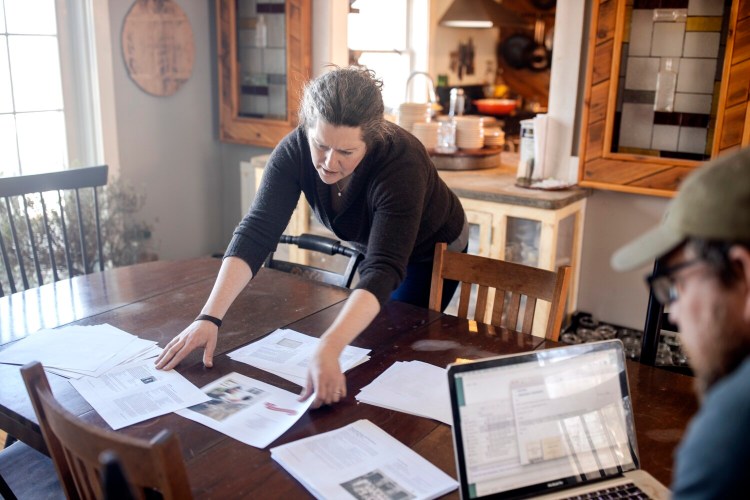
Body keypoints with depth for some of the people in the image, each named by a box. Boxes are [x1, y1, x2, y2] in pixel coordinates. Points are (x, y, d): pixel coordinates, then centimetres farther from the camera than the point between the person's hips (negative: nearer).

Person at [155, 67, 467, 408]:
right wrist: (209, 317, -45)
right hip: (367, 245, 5)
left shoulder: (401, 164, -41)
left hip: (432, 253, -4)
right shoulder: (295, 150, -29)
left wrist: (328, 350, -64)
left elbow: (382, 271, -49)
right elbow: (256, 233, -34)